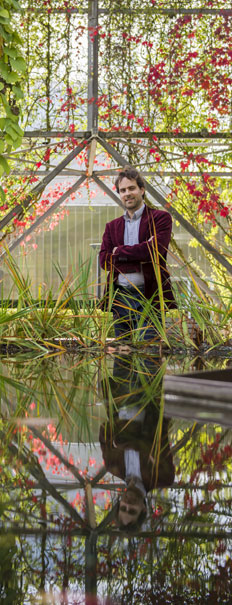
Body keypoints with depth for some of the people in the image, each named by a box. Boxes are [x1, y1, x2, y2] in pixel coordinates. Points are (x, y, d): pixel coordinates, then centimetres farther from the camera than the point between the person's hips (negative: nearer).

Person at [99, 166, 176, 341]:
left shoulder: (160, 218, 4)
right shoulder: (112, 226, 18)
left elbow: (155, 250, -12)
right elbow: (104, 260, 4)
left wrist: (119, 251, -1)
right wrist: (139, 257, -9)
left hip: (149, 296, -4)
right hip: (120, 297, 4)